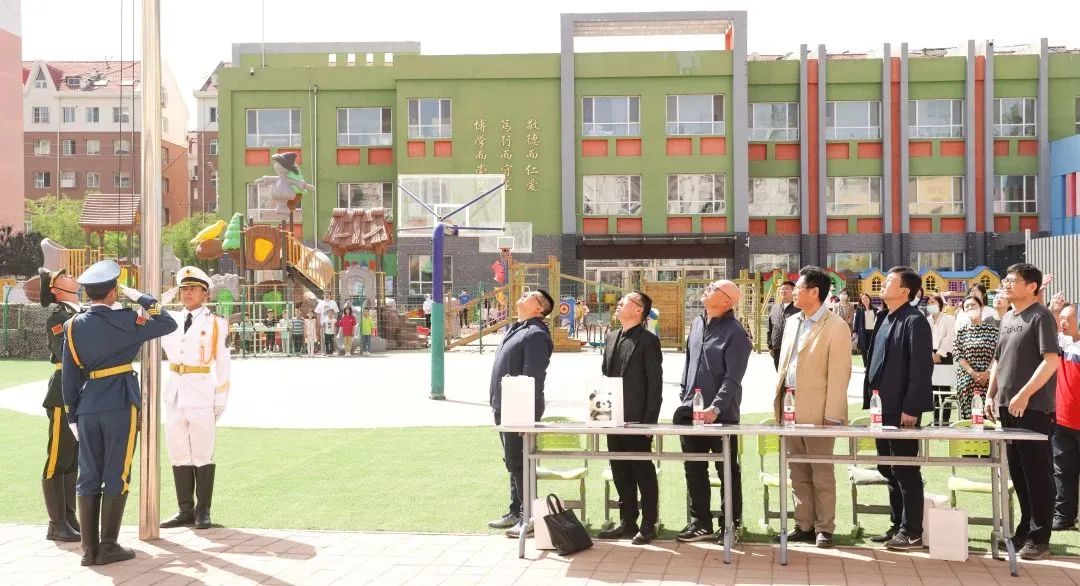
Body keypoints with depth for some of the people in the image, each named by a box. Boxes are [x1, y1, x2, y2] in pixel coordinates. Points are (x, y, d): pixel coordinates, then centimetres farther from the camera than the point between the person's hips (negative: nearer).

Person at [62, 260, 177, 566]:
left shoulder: (73, 326, 6)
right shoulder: (125, 320, -7)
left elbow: (69, 376, 7)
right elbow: (169, 323, 0)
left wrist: (73, 415, 14)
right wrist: (141, 298, 6)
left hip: (87, 408, 4)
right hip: (120, 406, -4)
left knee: (88, 477, 8)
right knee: (116, 476, 1)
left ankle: (89, 547, 9)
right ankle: (108, 546, 2)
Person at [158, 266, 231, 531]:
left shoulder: (215, 323, 2)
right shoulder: (171, 320, 12)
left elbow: (222, 363, 1)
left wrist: (221, 400, -3)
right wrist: (163, 299, 4)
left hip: (202, 394, -4)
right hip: (175, 393, 4)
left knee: (203, 455, -1)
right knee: (179, 455, 7)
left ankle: (203, 511, 7)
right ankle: (185, 510, 15)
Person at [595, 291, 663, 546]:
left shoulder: (648, 341, -8)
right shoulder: (612, 338, 14)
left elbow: (655, 383, -10)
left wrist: (650, 420, -13)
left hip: (637, 419, -7)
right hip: (614, 417, 7)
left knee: (643, 472, 0)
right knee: (620, 472, 11)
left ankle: (648, 525, 7)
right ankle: (627, 522, 21)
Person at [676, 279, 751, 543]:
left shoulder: (735, 333, -10)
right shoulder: (697, 324, 11)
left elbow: (732, 378, -17)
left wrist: (716, 408, -25)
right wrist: (684, 398, 14)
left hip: (722, 414, -7)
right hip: (691, 411, 7)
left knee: (728, 471, 4)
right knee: (694, 469, 11)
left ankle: (730, 524, 13)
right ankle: (700, 522, 21)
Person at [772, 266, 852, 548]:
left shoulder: (836, 327, -8)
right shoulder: (792, 322, 14)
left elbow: (839, 374, -12)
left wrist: (833, 416, -16)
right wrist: (778, 401, 11)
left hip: (817, 411, -7)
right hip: (790, 408, 7)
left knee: (822, 474, 1)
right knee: (798, 473, 11)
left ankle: (824, 528, 9)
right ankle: (804, 526, 19)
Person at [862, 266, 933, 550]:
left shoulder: (914, 321, -12)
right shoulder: (884, 318, 15)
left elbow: (921, 367, -17)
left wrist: (911, 409, -19)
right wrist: (870, 399, 14)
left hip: (902, 411, -9)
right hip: (883, 408, 9)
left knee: (905, 471, -2)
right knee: (888, 470, 14)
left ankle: (912, 532, 6)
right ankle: (897, 526, 23)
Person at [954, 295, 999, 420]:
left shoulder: (992, 329, 6)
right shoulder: (961, 332, 9)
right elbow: (957, 356, 2)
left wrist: (987, 373, -12)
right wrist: (973, 373, -10)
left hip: (988, 379, -1)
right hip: (966, 379, 1)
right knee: (968, 415, -2)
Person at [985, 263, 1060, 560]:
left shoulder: (1041, 316, -9)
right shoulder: (1007, 318, 14)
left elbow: (1051, 360, -18)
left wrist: (1025, 394, -21)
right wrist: (991, 395, 13)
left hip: (1033, 407, -8)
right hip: (1007, 405, 8)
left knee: (1037, 472, -3)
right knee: (1017, 471, 13)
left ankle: (1039, 538, 2)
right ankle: (1025, 528, 23)